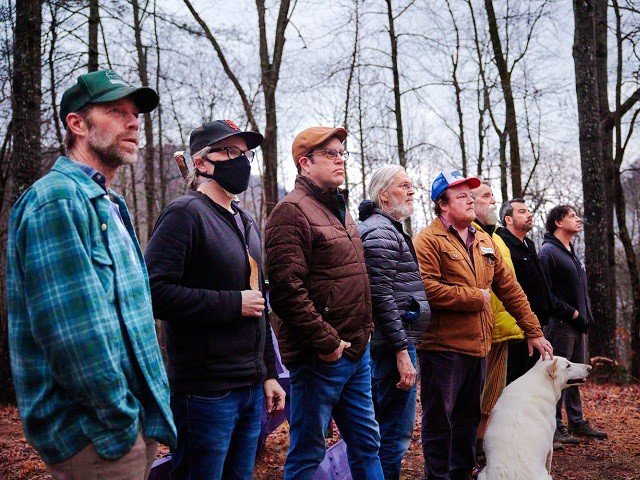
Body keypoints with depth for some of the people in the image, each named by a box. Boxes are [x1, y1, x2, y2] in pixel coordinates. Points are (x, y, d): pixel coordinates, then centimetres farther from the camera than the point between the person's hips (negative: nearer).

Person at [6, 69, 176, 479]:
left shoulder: (110, 204, 15)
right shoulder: (57, 199, -17)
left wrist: (147, 407, 16)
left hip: (135, 419, 9)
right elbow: (74, 334, -24)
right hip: (97, 434, -9)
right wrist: (120, 421, -17)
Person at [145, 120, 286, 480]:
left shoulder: (246, 223, 17)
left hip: (252, 388, 8)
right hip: (206, 392, -8)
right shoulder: (185, 214, -10)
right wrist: (233, 303, -17)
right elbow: (156, 291, -22)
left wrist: (269, 374, 19)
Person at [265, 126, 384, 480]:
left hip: (358, 351, 9)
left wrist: (364, 329, 15)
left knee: (366, 442, 18)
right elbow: (286, 288, -22)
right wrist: (326, 342, -19)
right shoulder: (292, 211, -12)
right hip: (320, 357, -9)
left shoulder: (338, 208, 17)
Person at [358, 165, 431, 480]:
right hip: (393, 346, -11)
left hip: (394, 345, 11)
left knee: (386, 430, 18)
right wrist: (402, 350, -22)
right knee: (395, 435, -5)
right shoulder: (380, 232, -14)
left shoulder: (389, 229, 20)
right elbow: (381, 297, -21)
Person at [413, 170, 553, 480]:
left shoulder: (484, 242, 15)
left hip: (477, 347, 7)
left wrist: (533, 331, 14)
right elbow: (427, 289, -22)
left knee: (469, 417, 17)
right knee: (439, 419, 1)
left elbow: (510, 289, 17)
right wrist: (475, 297, -13)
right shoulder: (429, 240, -8)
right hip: (443, 346, -7)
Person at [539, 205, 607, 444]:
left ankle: (577, 422, 25)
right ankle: (556, 428, 2)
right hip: (561, 325, -9)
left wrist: (586, 315, 12)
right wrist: (571, 312, -15)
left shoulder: (571, 252, 19)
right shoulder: (548, 252, -12)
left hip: (578, 325, 9)